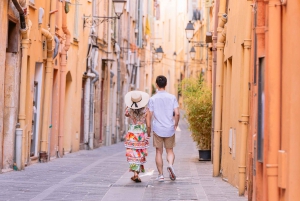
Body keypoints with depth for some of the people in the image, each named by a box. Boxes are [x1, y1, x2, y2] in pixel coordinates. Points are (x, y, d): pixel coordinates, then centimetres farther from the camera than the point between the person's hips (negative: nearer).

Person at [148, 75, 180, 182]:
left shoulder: (153, 99, -3)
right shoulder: (172, 97, -1)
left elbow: (150, 115, -5)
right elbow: (177, 114, -7)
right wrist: (175, 125, 8)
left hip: (157, 129, -1)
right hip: (170, 129, 1)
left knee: (159, 152, 8)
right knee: (170, 150, 13)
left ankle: (160, 175, 8)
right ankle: (170, 164, -16)